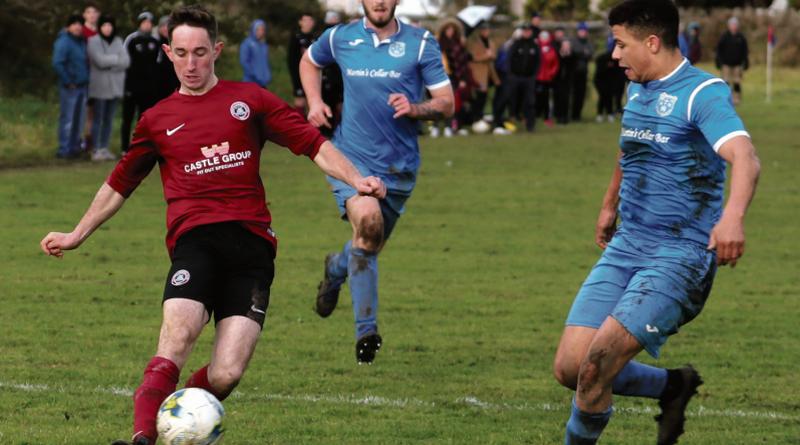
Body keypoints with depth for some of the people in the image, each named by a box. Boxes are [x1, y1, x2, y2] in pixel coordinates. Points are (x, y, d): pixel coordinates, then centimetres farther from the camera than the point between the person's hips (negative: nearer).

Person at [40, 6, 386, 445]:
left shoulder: (249, 100, 13)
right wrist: (76, 235, 34)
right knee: (177, 334, -30)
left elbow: (312, 144, 9)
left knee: (225, 376, -14)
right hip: (194, 240, 0)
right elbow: (120, 183, 31)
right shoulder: (157, 120, 18)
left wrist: (356, 180, -6)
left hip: (251, 242, 0)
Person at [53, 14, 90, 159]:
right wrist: (68, 82, -17)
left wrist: (87, 79, 11)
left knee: (79, 120, 12)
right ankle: (64, 150, -2)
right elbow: (57, 64, -20)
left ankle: (74, 147, 20)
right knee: (67, 119, -5)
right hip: (70, 87, -8)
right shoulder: (64, 42, -12)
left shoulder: (82, 41, 13)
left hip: (82, 86, 8)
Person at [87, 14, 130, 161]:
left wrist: (109, 63, -12)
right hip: (100, 86, -5)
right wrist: (116, 59, -5)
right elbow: (100, 60, -16)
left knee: (109, 119, 8)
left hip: (115, 86, 5)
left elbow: (126, 61, -1)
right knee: (98, 119, -3)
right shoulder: (94, 42, -4)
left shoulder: (118, 42, 11)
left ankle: (104, 148, 14)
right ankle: (96, 150, -1)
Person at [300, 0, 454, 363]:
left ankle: (336, 268, 53)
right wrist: (314, 102, 9)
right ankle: (366, 329, -24)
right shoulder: (340, 38, 2)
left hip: (399, 166, 2)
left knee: (369, 247, 14)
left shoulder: (420, 43, -2)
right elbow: (309, 62, 25)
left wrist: (415, 109, -20)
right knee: (367, 221, -29)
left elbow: (446, 104, -1)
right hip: (351, 157, -2)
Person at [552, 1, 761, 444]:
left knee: (598, 361, -20)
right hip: (625, 248, 8)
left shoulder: (704, 93, -14)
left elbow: (744, 157, -32)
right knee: (570, 367, -3)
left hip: (680, 255, -8)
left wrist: (732, 216, -50)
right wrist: (609, 206, 48)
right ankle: (673, 386, 21)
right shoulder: (637, 91, 12)